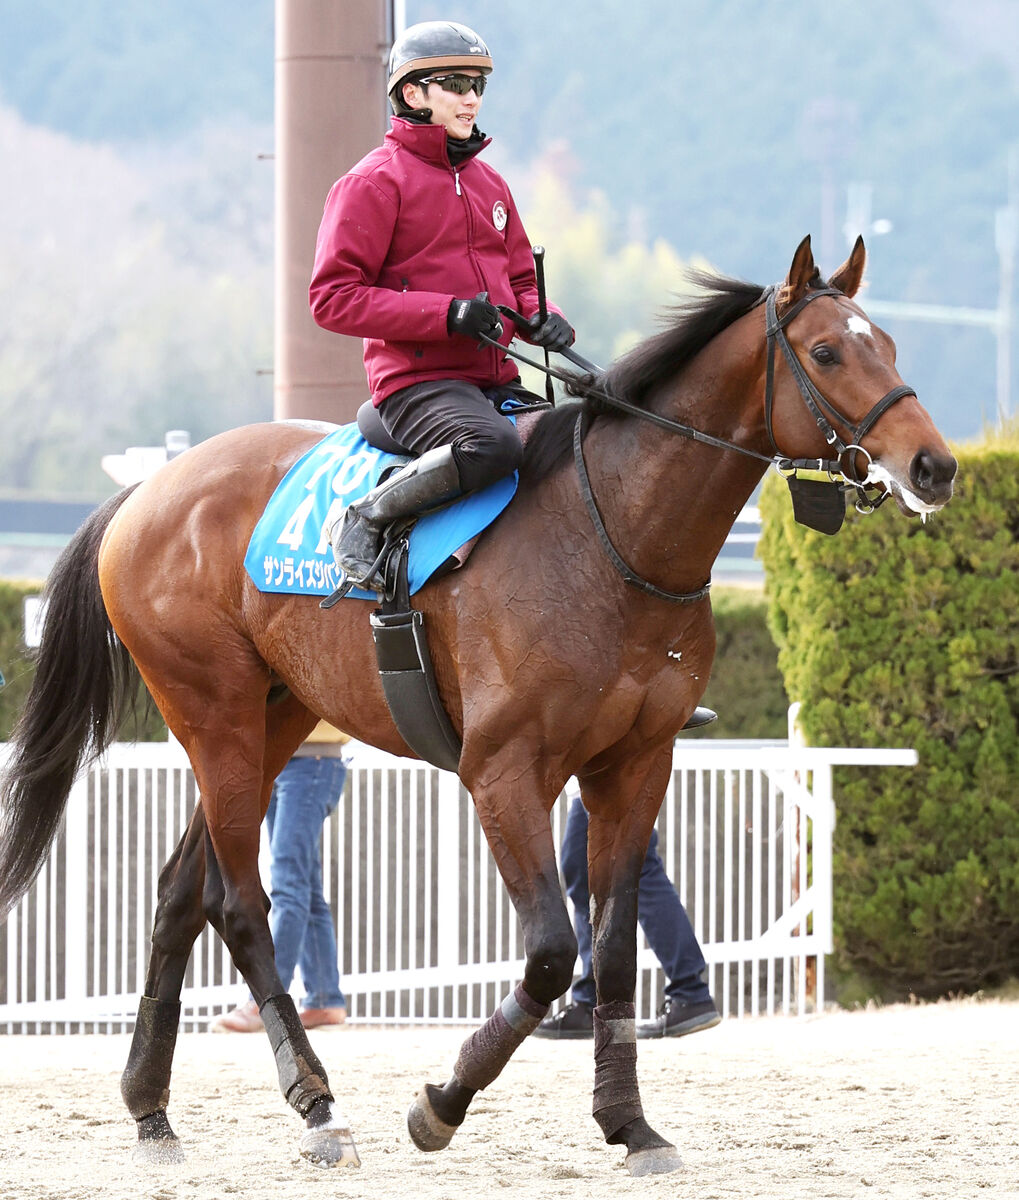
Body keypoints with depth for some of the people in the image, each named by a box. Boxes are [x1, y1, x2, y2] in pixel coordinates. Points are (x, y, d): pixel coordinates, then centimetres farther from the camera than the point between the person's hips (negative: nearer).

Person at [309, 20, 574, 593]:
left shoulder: (489, 182, 19)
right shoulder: (375, 181, -5)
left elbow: (520, 280, 28)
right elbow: (333, 297, -11)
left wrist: (542, 320, 2)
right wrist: (447, 314, -20)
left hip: (495, 381, 8)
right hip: (417, 381, -8)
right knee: (493, 444, -37)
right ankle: (364, 519, -20)